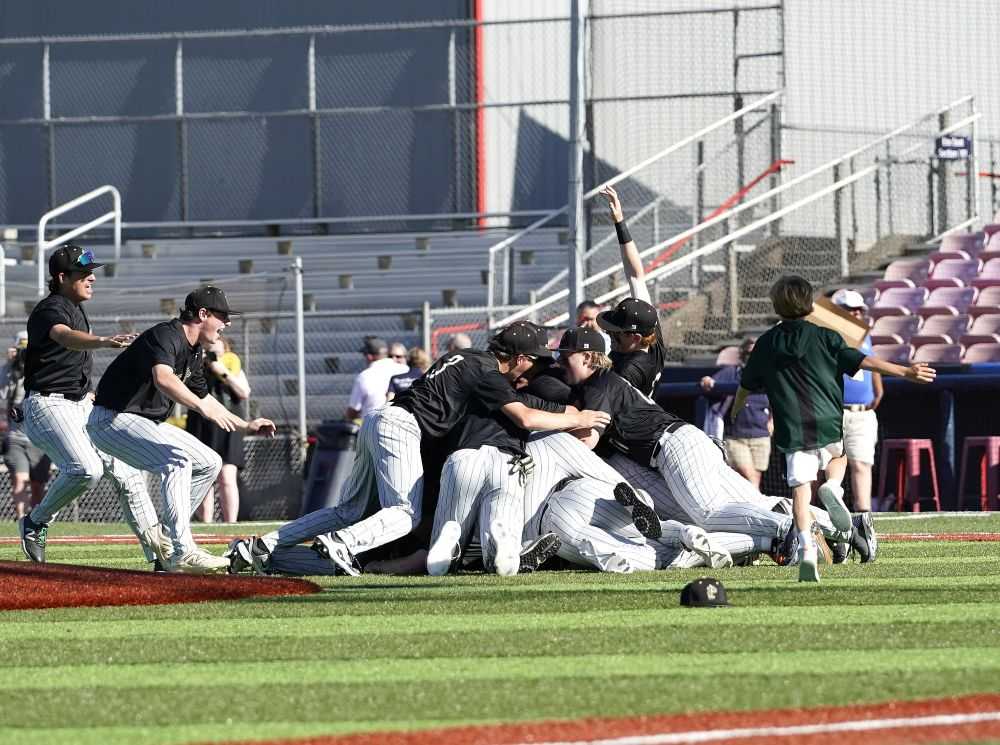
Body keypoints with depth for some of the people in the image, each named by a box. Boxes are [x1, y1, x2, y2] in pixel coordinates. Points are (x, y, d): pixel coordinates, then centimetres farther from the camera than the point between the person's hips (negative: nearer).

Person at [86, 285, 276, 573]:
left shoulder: (194, 353, 13)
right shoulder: (166, 336, -20)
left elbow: (202, 397, 27)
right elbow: (163, 378, -40)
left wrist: (245, 426, 24)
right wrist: (203, 408, -49)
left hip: (148, 424, 11)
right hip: (112, 419, -11)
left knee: (209, 463, 8)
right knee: (177, 457, -29)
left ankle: (168, 542, 10)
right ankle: (182, 553, -35)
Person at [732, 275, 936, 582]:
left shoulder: (766, 344, 10)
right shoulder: (824, 337, 2)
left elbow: (746, 385, 23)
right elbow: (861, 361, -7)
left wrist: (735, 413, 43)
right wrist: (904, 372, -8)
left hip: (792, 429, 0)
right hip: (828, 423, 0)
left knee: (800, 488, -3)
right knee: (838, 455, 30)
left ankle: (806, 548, -21)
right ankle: (833, 488, -3)